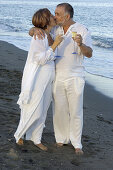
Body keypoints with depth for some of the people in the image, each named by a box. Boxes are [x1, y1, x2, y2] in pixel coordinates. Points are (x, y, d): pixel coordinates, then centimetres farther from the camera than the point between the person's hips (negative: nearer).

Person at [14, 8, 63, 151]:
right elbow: (41, 59, -22)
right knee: (34, 111, -4)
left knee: (42, 112, 12)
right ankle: (19, 135, 16)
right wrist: (54, 44, -22)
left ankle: (36, 139, 23)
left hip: (47, 81, 8)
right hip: (36, 80, -8)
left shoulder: (48, 36, 10)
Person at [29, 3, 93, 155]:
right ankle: (62, 139, 24)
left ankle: (77, 144, 13)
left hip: (75, 78, -3)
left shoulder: (82, 30, -9)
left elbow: (89, 54, -17)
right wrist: (36, 29, -22)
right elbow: (31, 32, 4)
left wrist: (81, 44, -39)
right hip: (58, 77, 3)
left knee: (76, 111, 1)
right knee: (59, 110, 7)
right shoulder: (54, 29, 2)